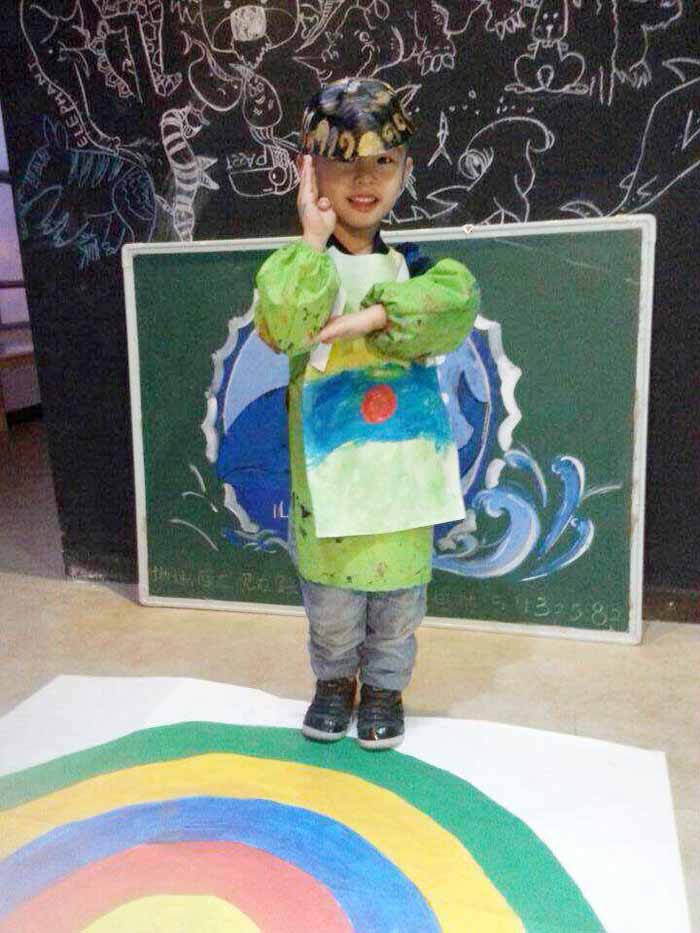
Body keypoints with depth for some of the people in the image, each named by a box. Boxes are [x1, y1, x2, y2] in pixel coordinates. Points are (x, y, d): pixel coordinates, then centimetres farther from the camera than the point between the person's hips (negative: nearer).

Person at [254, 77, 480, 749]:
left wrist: (374, 316, -25)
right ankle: (334, 680, 41)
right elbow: (282, 327, -23)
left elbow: (456, 304, -18)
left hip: (404, 459, 1)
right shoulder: (298, 262, -3)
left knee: (399, 583, 14)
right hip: (327, 460, -1)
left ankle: (385, 684, 39)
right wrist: (313, 239, -19)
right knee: (329, 588, 14)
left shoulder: (419, 255, 2)